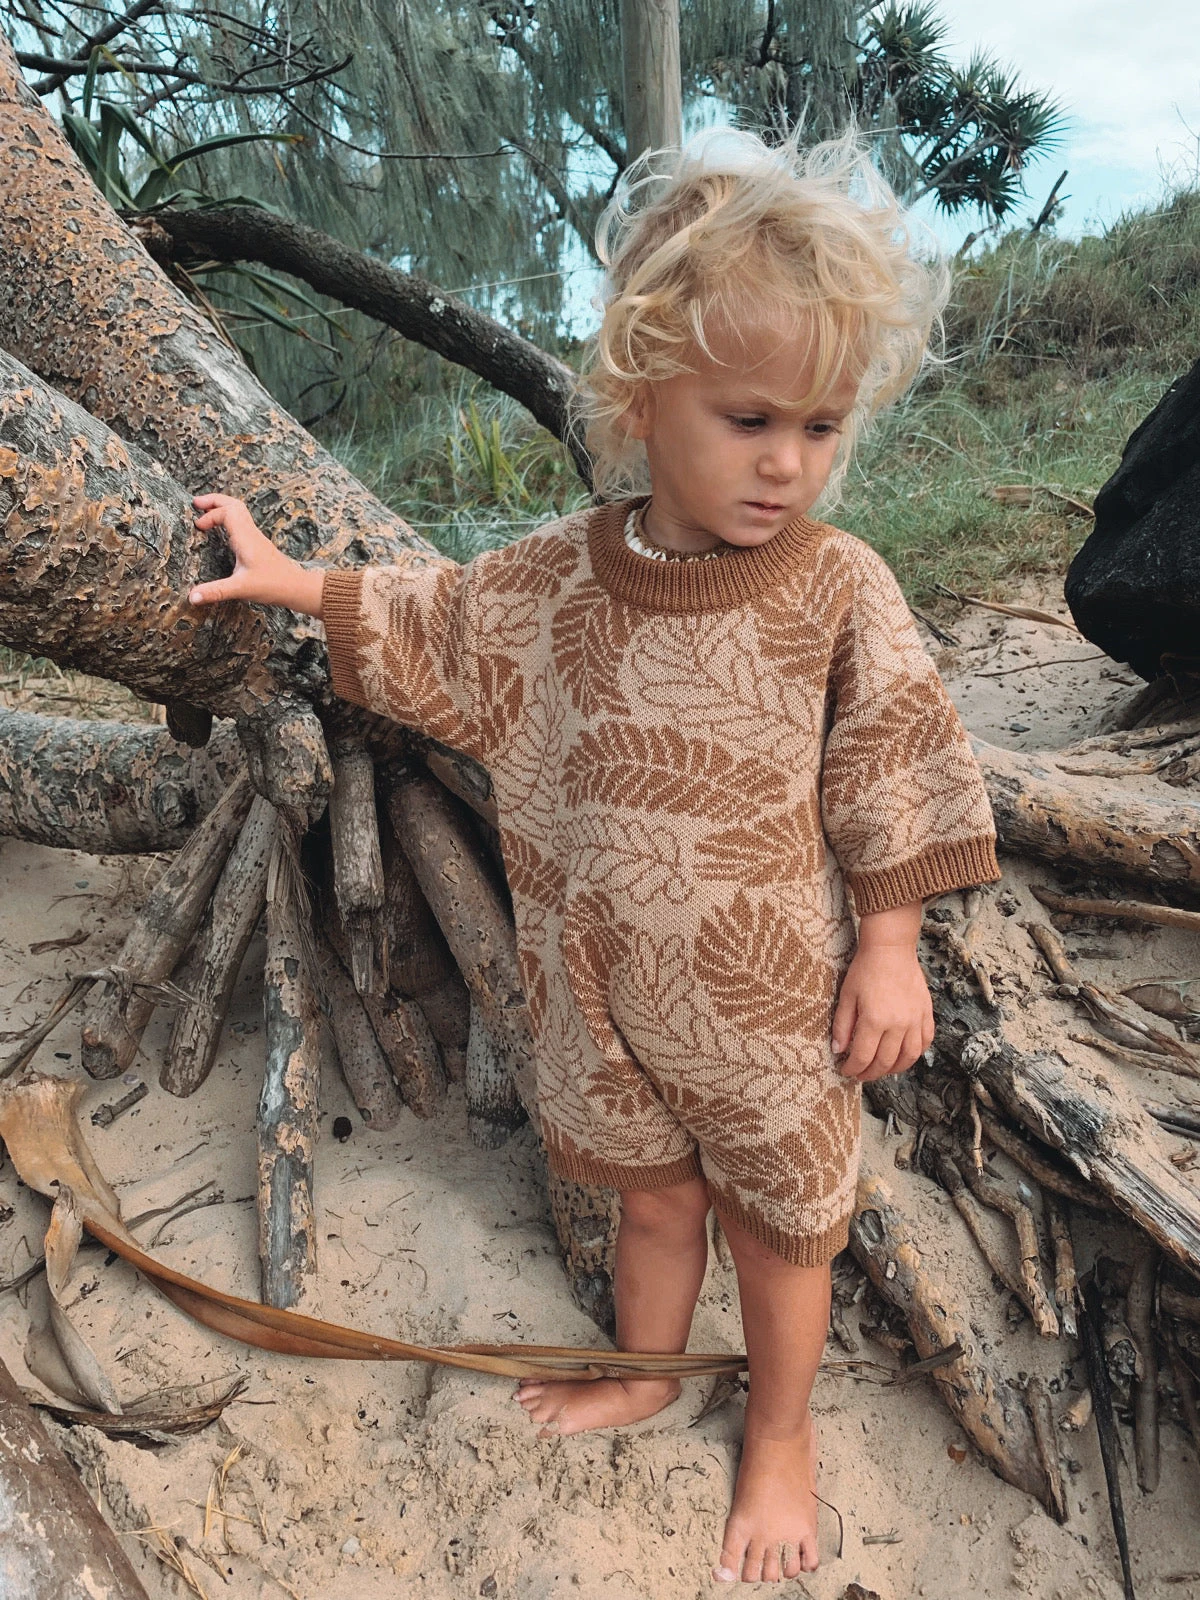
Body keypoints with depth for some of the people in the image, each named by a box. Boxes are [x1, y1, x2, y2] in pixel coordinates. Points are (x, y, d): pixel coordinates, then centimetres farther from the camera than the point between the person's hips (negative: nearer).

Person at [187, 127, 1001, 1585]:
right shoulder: (563, 574, -8)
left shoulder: (838, 592, -16)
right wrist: (289, 580, 11)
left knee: (777, 1224, 18)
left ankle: (779, 1435, 45)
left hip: (769, 1007, -2)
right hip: (609, 996, 3)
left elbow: (889, 792, -9)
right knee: (651, 1194, 25)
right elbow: (433, 625, 9)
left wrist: (890, 956, -7)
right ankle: (643, 1373, 54)